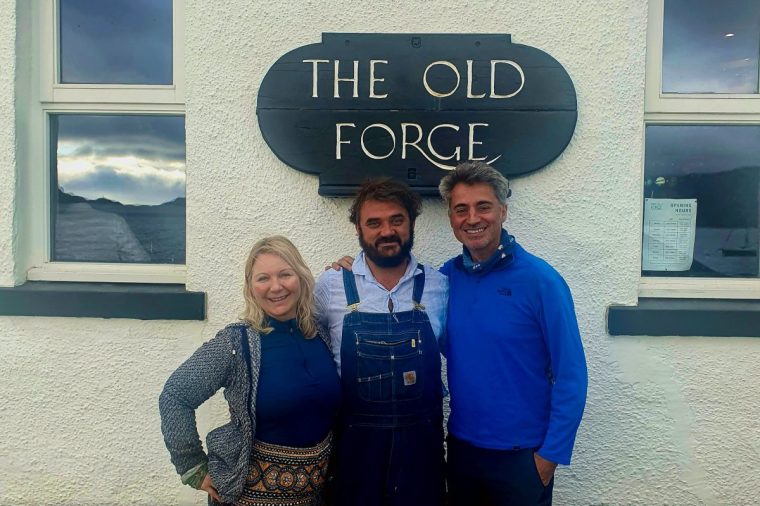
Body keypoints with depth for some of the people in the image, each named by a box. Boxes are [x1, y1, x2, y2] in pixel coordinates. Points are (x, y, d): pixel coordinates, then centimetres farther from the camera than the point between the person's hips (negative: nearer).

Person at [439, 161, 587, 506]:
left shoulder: (540, 280, -15)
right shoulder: (447, 276, -3)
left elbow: (570, 376, -12)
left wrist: (551, 453, -11)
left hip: (521, 455, -4)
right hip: (460, 447, 4)